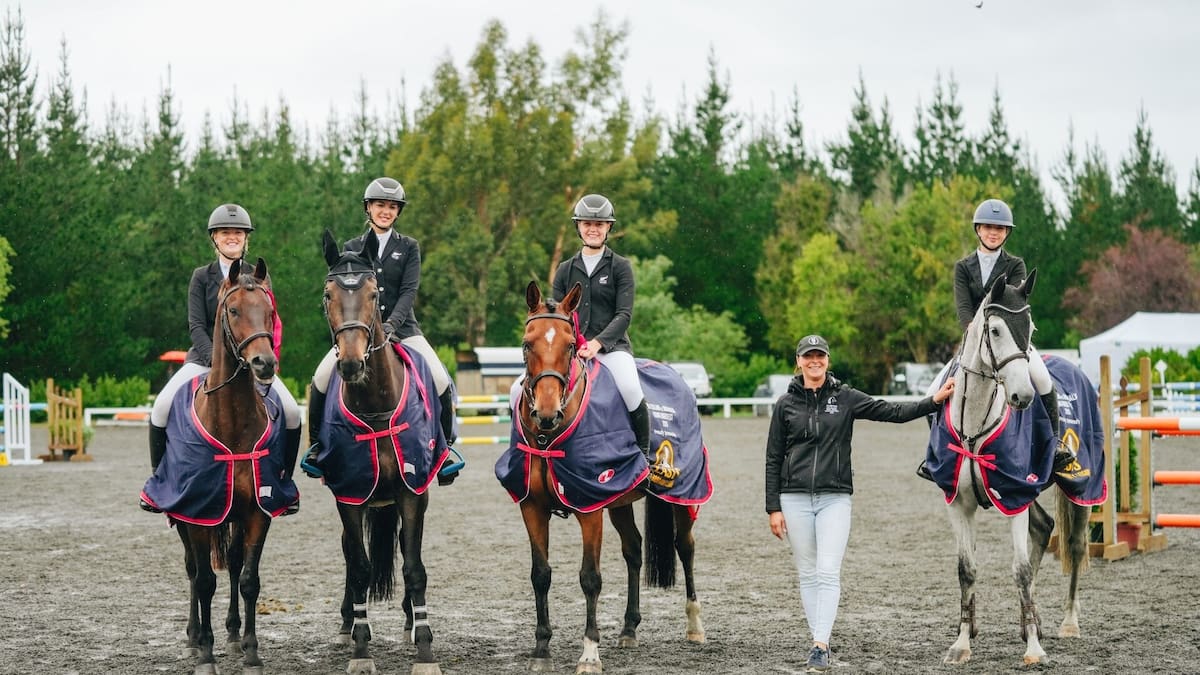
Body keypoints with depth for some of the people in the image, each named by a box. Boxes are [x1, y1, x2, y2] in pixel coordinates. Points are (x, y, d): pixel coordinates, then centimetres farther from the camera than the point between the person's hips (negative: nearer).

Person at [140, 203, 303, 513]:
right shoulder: (201, 277, 5)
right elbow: (196, 325, -4)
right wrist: (214, 360, -21)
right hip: (206, 356, 0)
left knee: (292, 412, -20)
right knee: (162, 406, -23)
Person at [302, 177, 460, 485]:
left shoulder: (409, 247, 6)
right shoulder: (352, 248, 9)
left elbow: (409, 290, -5)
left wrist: (392, 323, -22)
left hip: (401, 327, 0)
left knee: (440, 380, -20)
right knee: (321, 378, -20)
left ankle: (445, 447, -3)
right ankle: (316, 445, -1)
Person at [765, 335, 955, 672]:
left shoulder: (845, 398, 4)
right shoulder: (786, 404, 4)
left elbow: (893, 412, -2)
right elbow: (773, 460, 5)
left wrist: (934, 400, -15)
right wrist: (773, 508, 0)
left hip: (835, 498, -1)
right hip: (795, 498, 1)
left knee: (828, 572, -10)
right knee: (808, 574, 7)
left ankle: (820, 645, -14)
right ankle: (818, 641, 16)